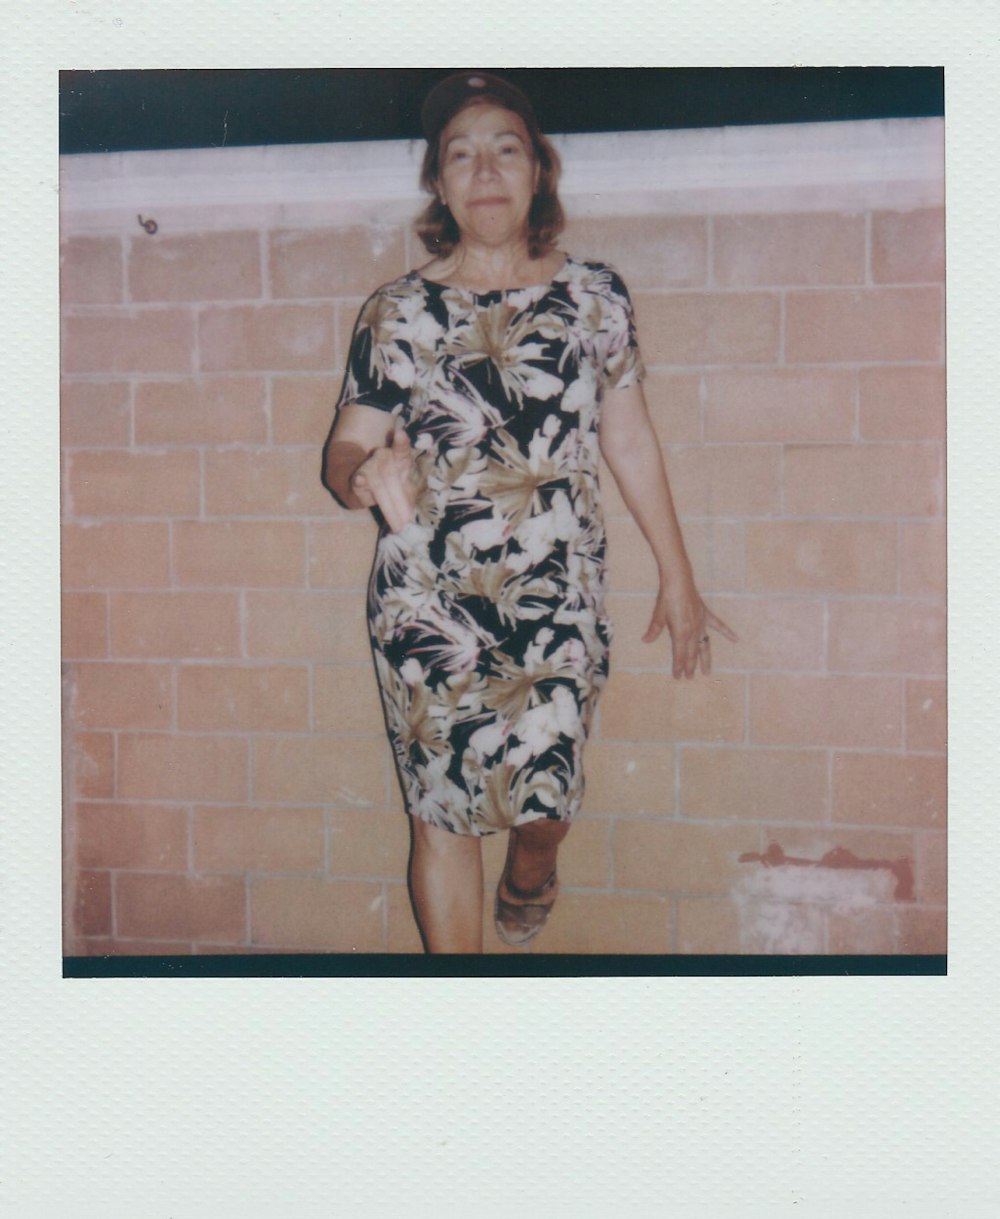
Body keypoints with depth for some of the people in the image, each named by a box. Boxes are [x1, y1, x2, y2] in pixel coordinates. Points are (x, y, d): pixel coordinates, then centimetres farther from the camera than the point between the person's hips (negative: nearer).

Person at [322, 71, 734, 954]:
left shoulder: (595, 297, 4)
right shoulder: (399, 313, 0)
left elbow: (629, 438, 9)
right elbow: (346, 448, 0)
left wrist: (679, 579, 13)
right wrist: (367, 476, -26)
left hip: (560, 601, 1)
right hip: (429, 605, 0)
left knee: (543, 801, -1)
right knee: (443, 812, 5)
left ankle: (530, 879, 38)